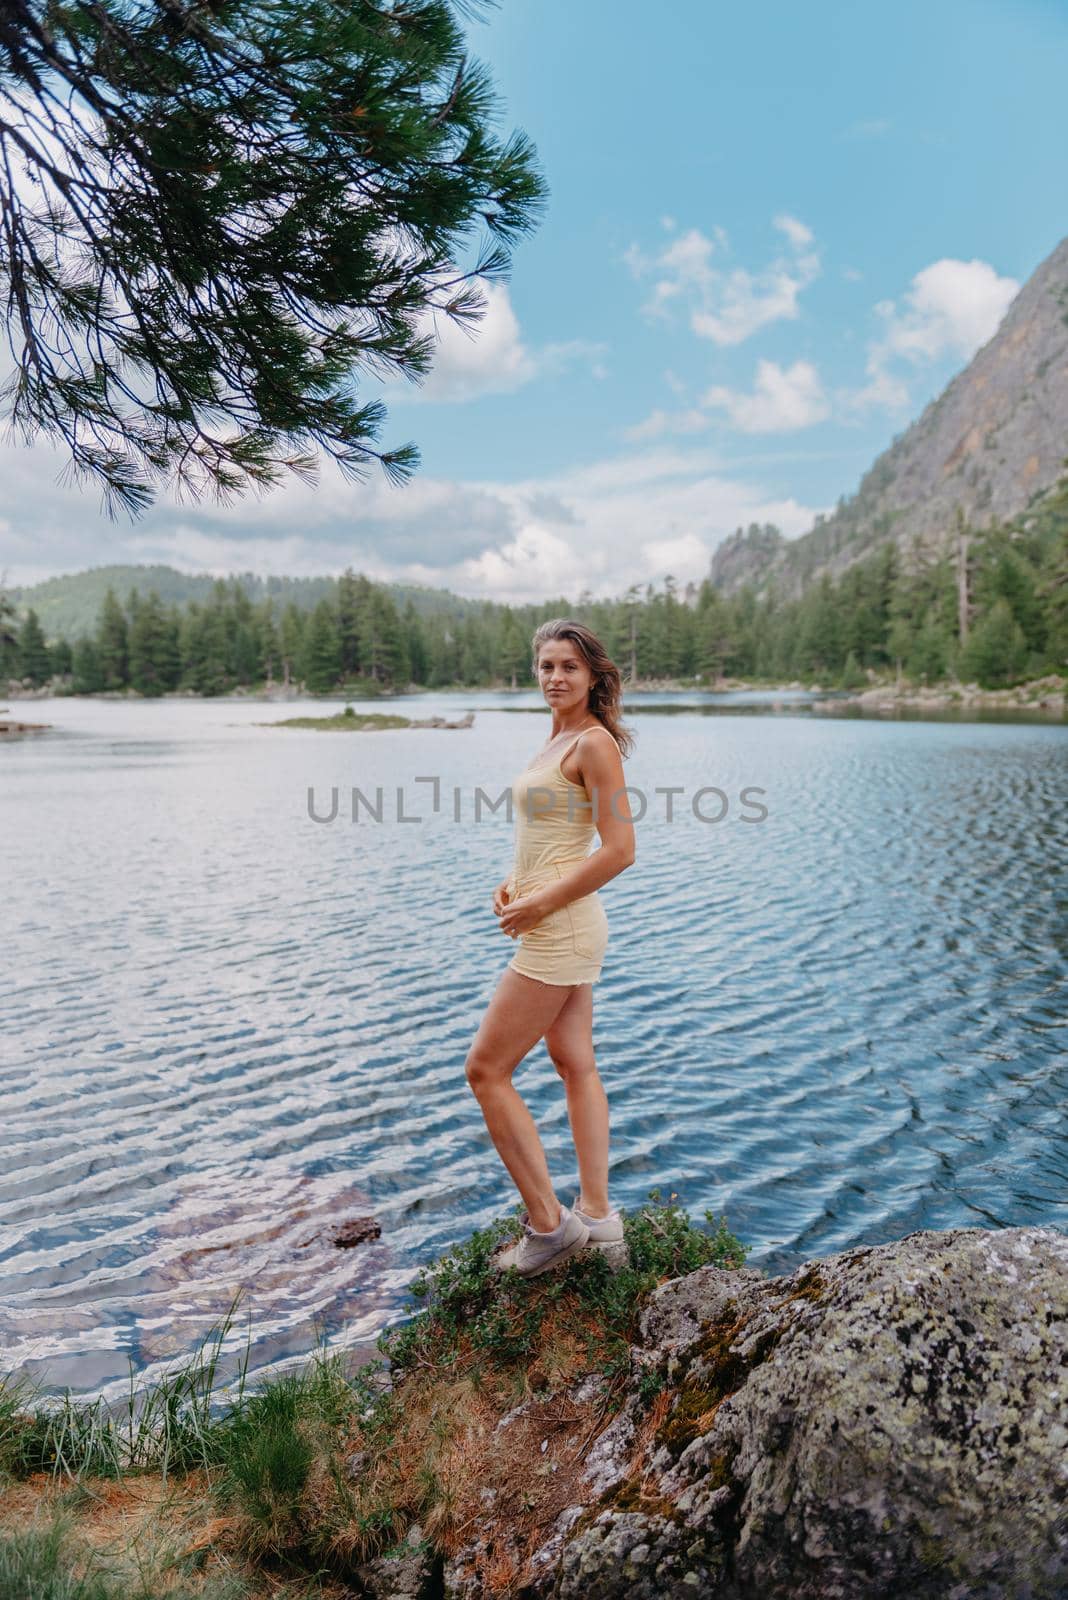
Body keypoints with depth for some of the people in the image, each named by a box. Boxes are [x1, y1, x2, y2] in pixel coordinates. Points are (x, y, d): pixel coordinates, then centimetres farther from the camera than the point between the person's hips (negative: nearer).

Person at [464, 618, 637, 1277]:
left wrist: (542, 903, -17)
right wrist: (515, 882, 8)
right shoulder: (559, 737, 13)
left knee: (487, 1068, -3)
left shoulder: (595, 743, -15)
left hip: (561, 928, -10)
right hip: (560, 926, 10)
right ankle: (598, 1217, 24)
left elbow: (620, 850, -20)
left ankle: (548, 1223, 7)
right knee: (576, 1063, 14)